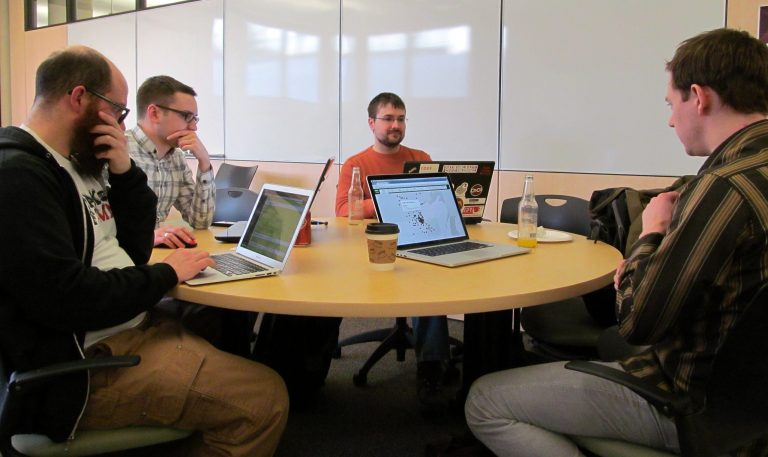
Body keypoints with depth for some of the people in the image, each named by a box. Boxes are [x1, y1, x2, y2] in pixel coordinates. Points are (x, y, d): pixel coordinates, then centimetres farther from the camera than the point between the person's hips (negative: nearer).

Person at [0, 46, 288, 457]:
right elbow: (65, 297, -25)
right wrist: (166, 274, -12)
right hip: (87, 366, -10)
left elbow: (133, 251, 13)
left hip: (136, 328, 10)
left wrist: (125, 173, 0)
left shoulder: (72, 166, 13)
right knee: (264, 397, -18)